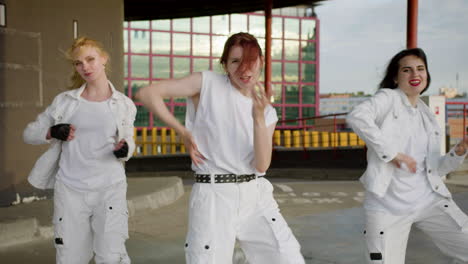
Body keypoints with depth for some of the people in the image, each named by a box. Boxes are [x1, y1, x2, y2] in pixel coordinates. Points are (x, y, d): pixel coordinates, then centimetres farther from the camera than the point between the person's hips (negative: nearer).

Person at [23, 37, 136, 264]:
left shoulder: (123, 105, 2)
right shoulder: (64, 101, 3)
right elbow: (29, 132, 10)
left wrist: (125, 149, -11)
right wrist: (52, 132, -11)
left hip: (110, 188, -1)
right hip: (70, 190, 1)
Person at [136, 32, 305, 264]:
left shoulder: (267, 111, 9)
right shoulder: (208, 83, -2)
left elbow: (261, 166, -5)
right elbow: (147, 93, -9)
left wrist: (259, 118, -15)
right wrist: (182, 132, -7)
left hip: (255, 195, 4)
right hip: (213, 195, -4)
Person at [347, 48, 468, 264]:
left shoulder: (427, 116, 17)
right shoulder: (389, 98, -1)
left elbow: (434, 168, 18)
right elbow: (356, 116, -23)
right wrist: (391, 153, -22)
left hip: (430, 200, 6)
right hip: (389, 206, -5)